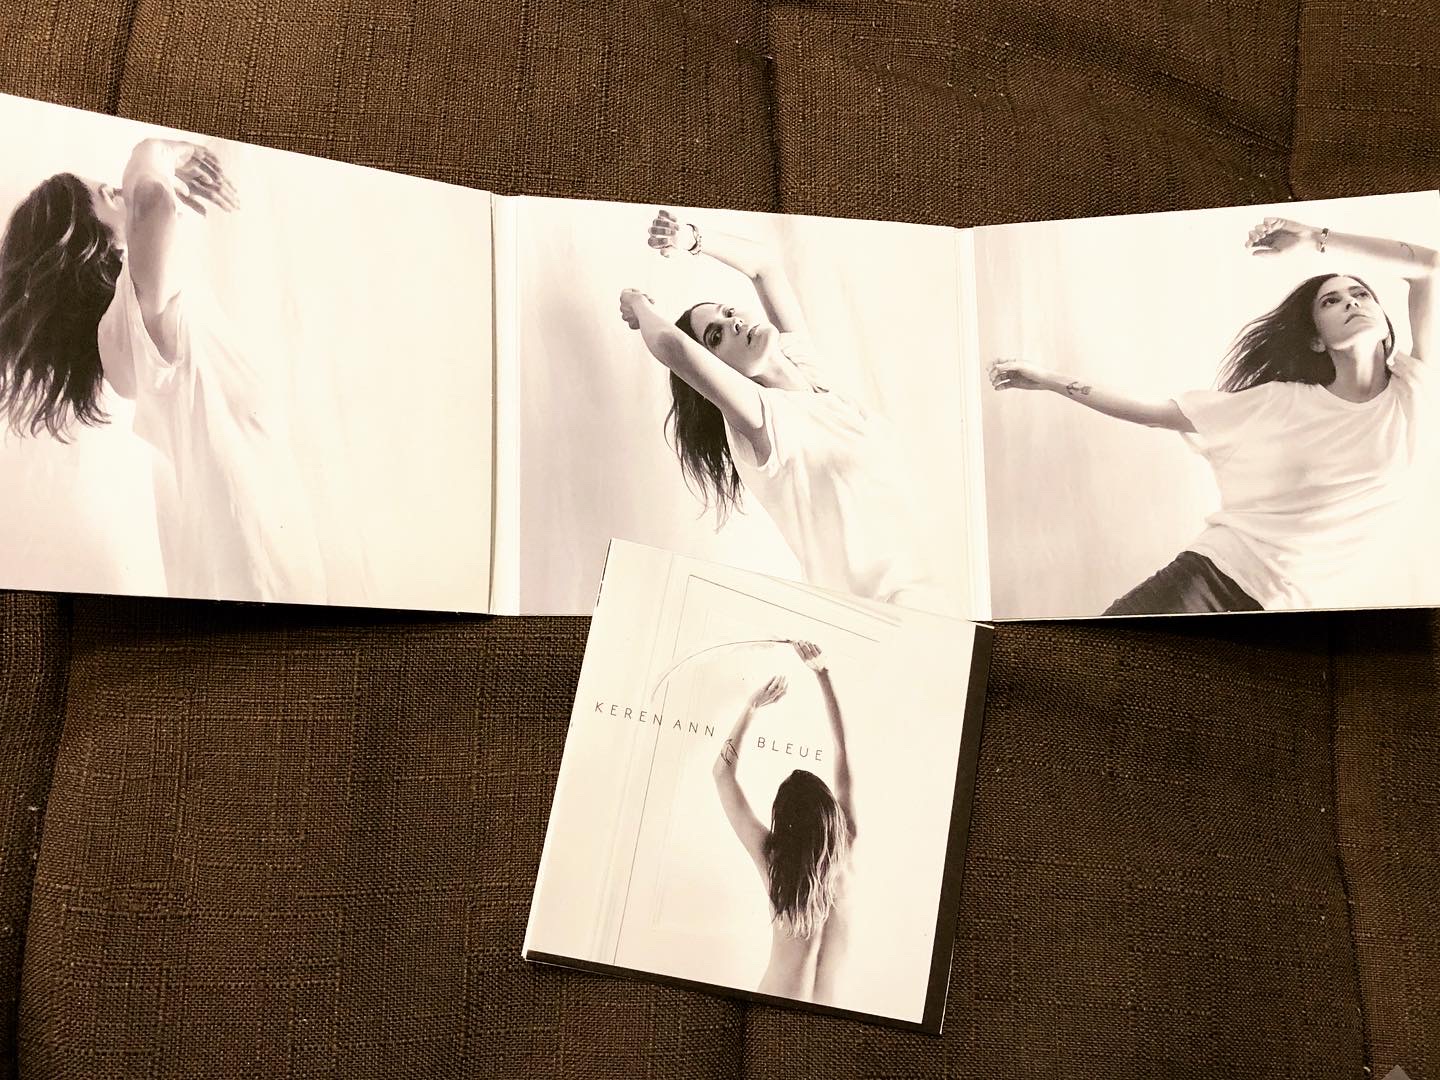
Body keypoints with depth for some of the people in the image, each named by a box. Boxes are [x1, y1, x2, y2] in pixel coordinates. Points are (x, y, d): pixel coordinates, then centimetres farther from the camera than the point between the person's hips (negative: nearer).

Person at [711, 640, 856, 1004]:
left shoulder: (772, 858, -14)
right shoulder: (844, 848, -8)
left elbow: (723, 771, -5)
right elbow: (842, 755, 0)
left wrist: (752, 705, -2)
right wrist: (822, 673, 5)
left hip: (777, 999, -2)